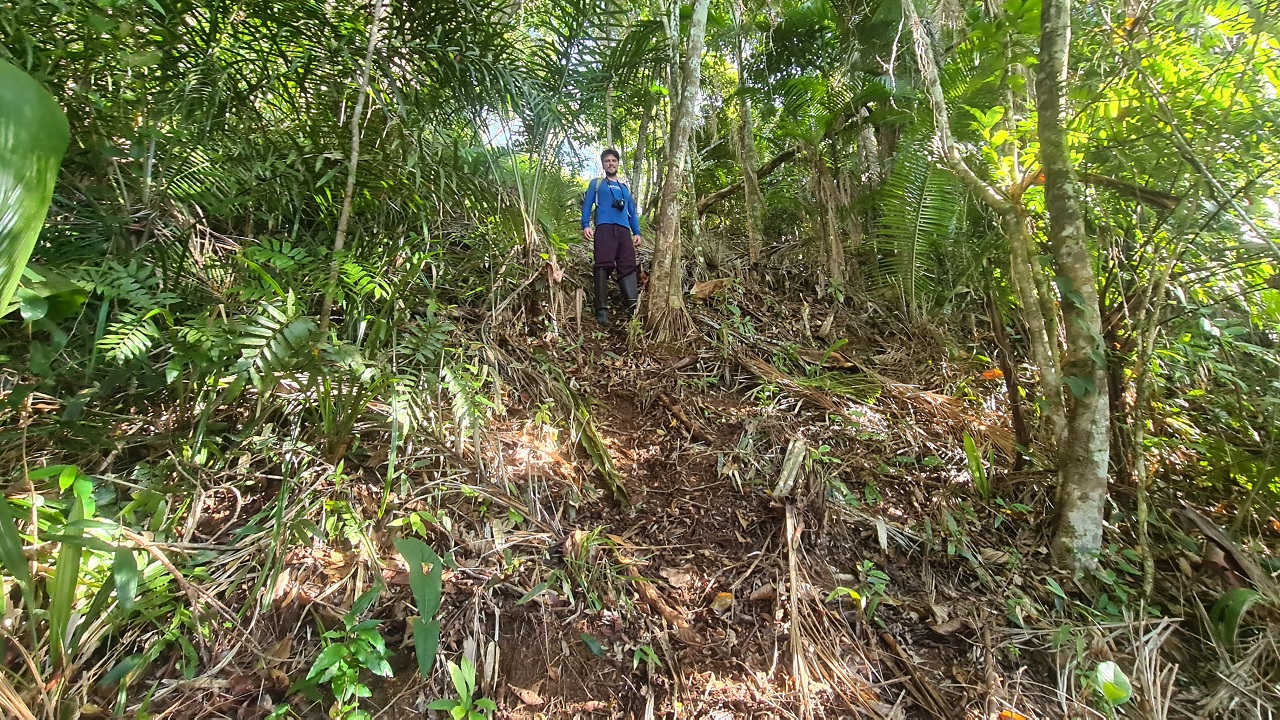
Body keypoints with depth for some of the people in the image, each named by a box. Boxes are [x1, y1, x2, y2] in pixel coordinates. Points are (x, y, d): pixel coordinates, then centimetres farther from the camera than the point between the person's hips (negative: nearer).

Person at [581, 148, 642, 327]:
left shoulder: (625, 187, 30)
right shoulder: (596, 183, 20)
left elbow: (632, 212, 26)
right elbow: (587, 205, 8)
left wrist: (637, 233, 11)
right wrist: (586, 225, -9)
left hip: (624, 230, 4)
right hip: (604, 229, -3)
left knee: (628, 267, -10)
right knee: (603, 267, -15)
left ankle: (634, 308, -17)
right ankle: (602, 310, -19)